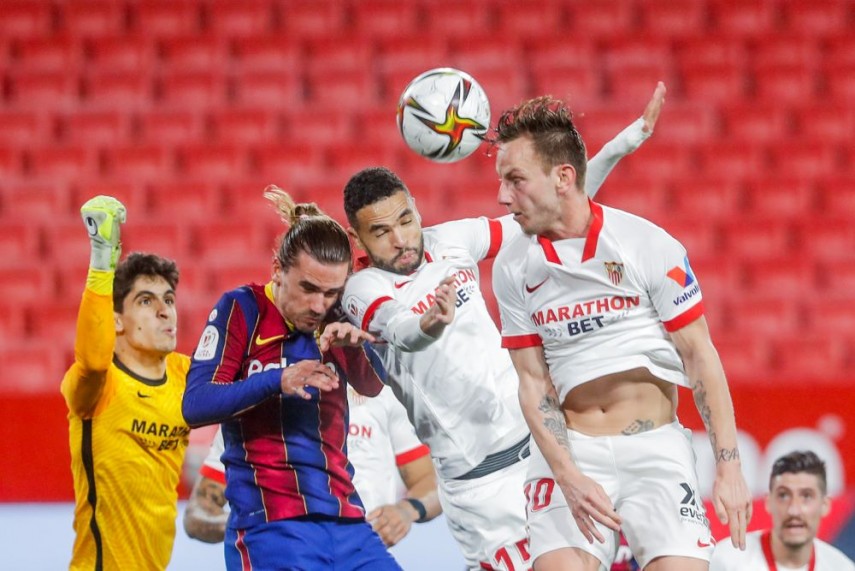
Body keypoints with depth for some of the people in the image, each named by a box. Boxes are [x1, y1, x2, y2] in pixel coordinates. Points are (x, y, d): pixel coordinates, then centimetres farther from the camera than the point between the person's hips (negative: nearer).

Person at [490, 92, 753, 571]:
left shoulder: (648, 245, -8)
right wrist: (568, 477, -11)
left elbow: (700, 357, -4)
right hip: (570, 450, 2)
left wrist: (729, 468, -8)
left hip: (655, 446, -2)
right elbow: (533, 383, 3)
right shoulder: (512, 268, 2)